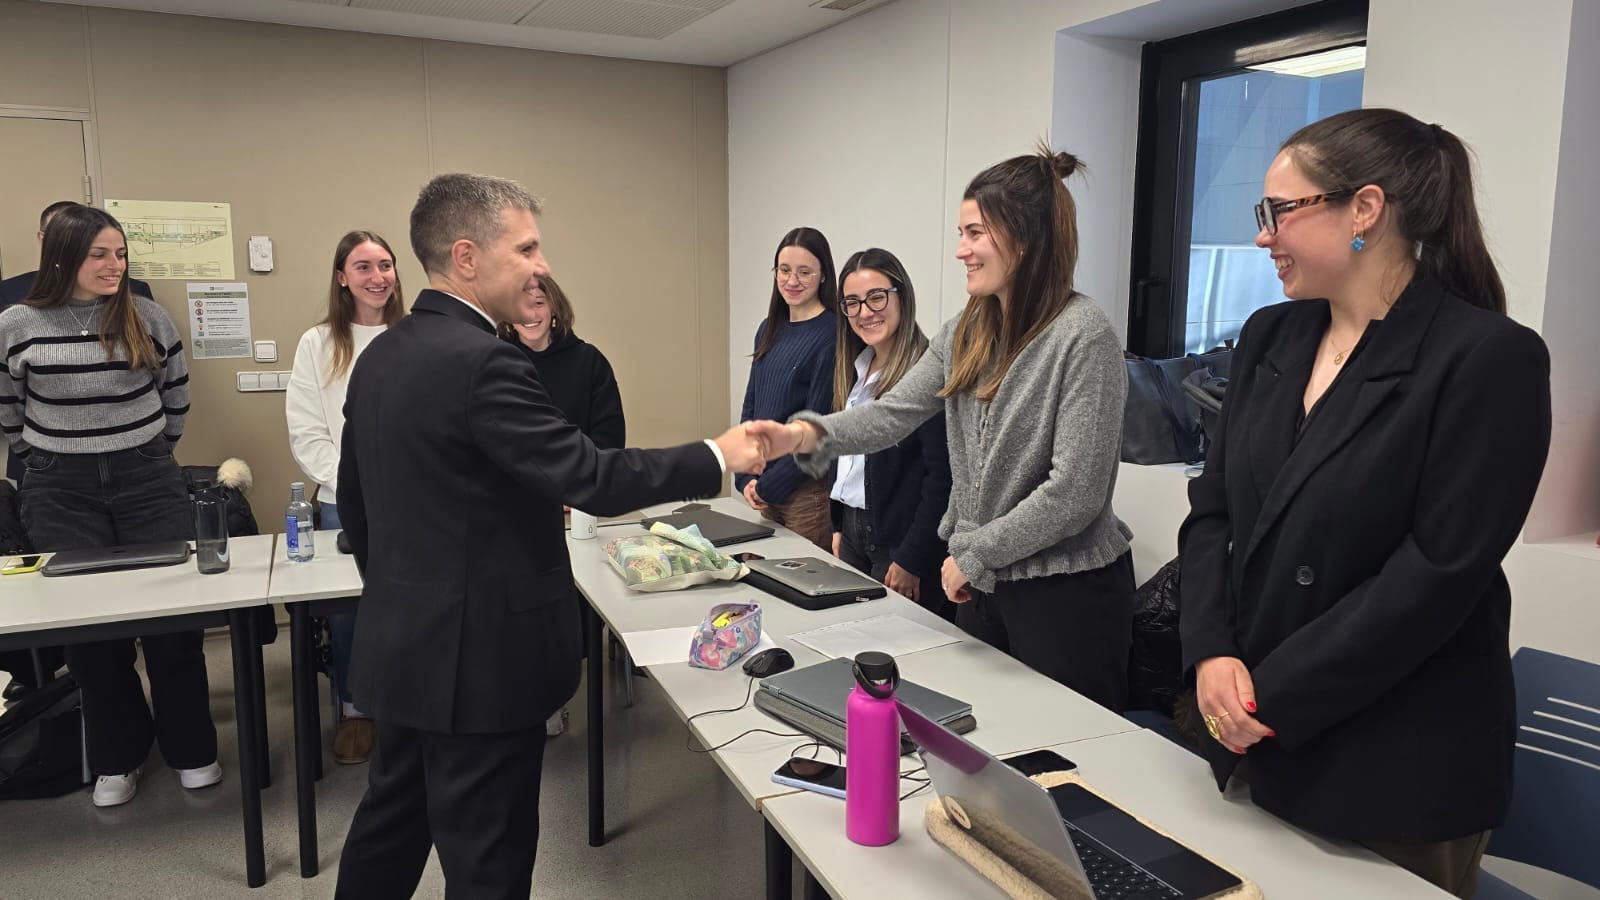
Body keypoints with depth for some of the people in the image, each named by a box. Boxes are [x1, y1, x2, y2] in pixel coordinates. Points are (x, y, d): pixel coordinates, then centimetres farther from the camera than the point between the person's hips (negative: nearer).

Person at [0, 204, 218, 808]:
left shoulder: (147, 316, 0)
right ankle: (117, 758, 22)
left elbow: (176, 391, 11)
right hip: (62, 494, 0)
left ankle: (191, 750, 17)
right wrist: (49, 460, 12)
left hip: (149, 482, 1)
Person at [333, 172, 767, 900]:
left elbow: (354, 499, 15)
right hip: (477, 656, -9)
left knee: (392, 824, 23)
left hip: (405, 643, 9)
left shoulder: (381, 355, 7)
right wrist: (718, 457, -14)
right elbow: (594, 479, -24)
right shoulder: (480, 362, -22)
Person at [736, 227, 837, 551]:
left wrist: (769, 485, -10)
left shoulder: (831, 335, -12)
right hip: (765, 488, 7)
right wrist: (746, 477, 1)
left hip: (807, 490, -7)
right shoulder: (770, 329, 10)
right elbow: (751, 406, 12)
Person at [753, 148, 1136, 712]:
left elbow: (1075, 491, -21)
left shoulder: (1084, 337, -18)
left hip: (1067, 593, -7)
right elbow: (895, 412, -3)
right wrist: (807, 433, -20)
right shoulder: (967, 332, 5)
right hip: (983, 584, 7)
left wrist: (974, 552, -14)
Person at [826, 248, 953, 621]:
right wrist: (839, 527, 14)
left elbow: (943, 475, -19)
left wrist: (912, 560, -18)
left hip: (900, 540, -8)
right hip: (853, 529, 8)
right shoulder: (854, 368, 9)